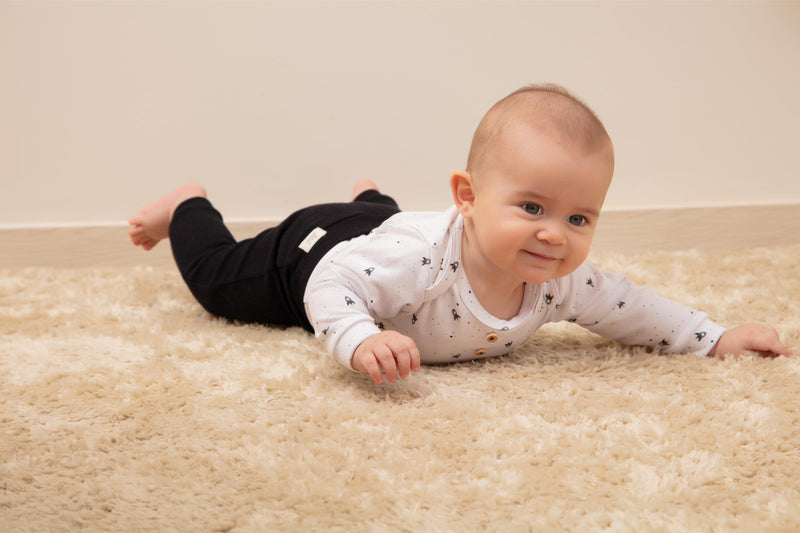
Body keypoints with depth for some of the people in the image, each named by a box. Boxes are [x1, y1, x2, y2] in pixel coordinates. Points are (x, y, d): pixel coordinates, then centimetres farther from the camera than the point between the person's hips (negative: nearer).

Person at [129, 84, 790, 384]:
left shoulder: (565, 282, -28)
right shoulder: (423, 255, -49)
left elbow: (630, 308, -13)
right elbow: (333, 281, -43)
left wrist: (717, 337, -16)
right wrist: (360, 340, -61)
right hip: (319, 249, -5)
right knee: (218, 278, 18)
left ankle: (372, 198, 67)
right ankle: (188, 207, 41)